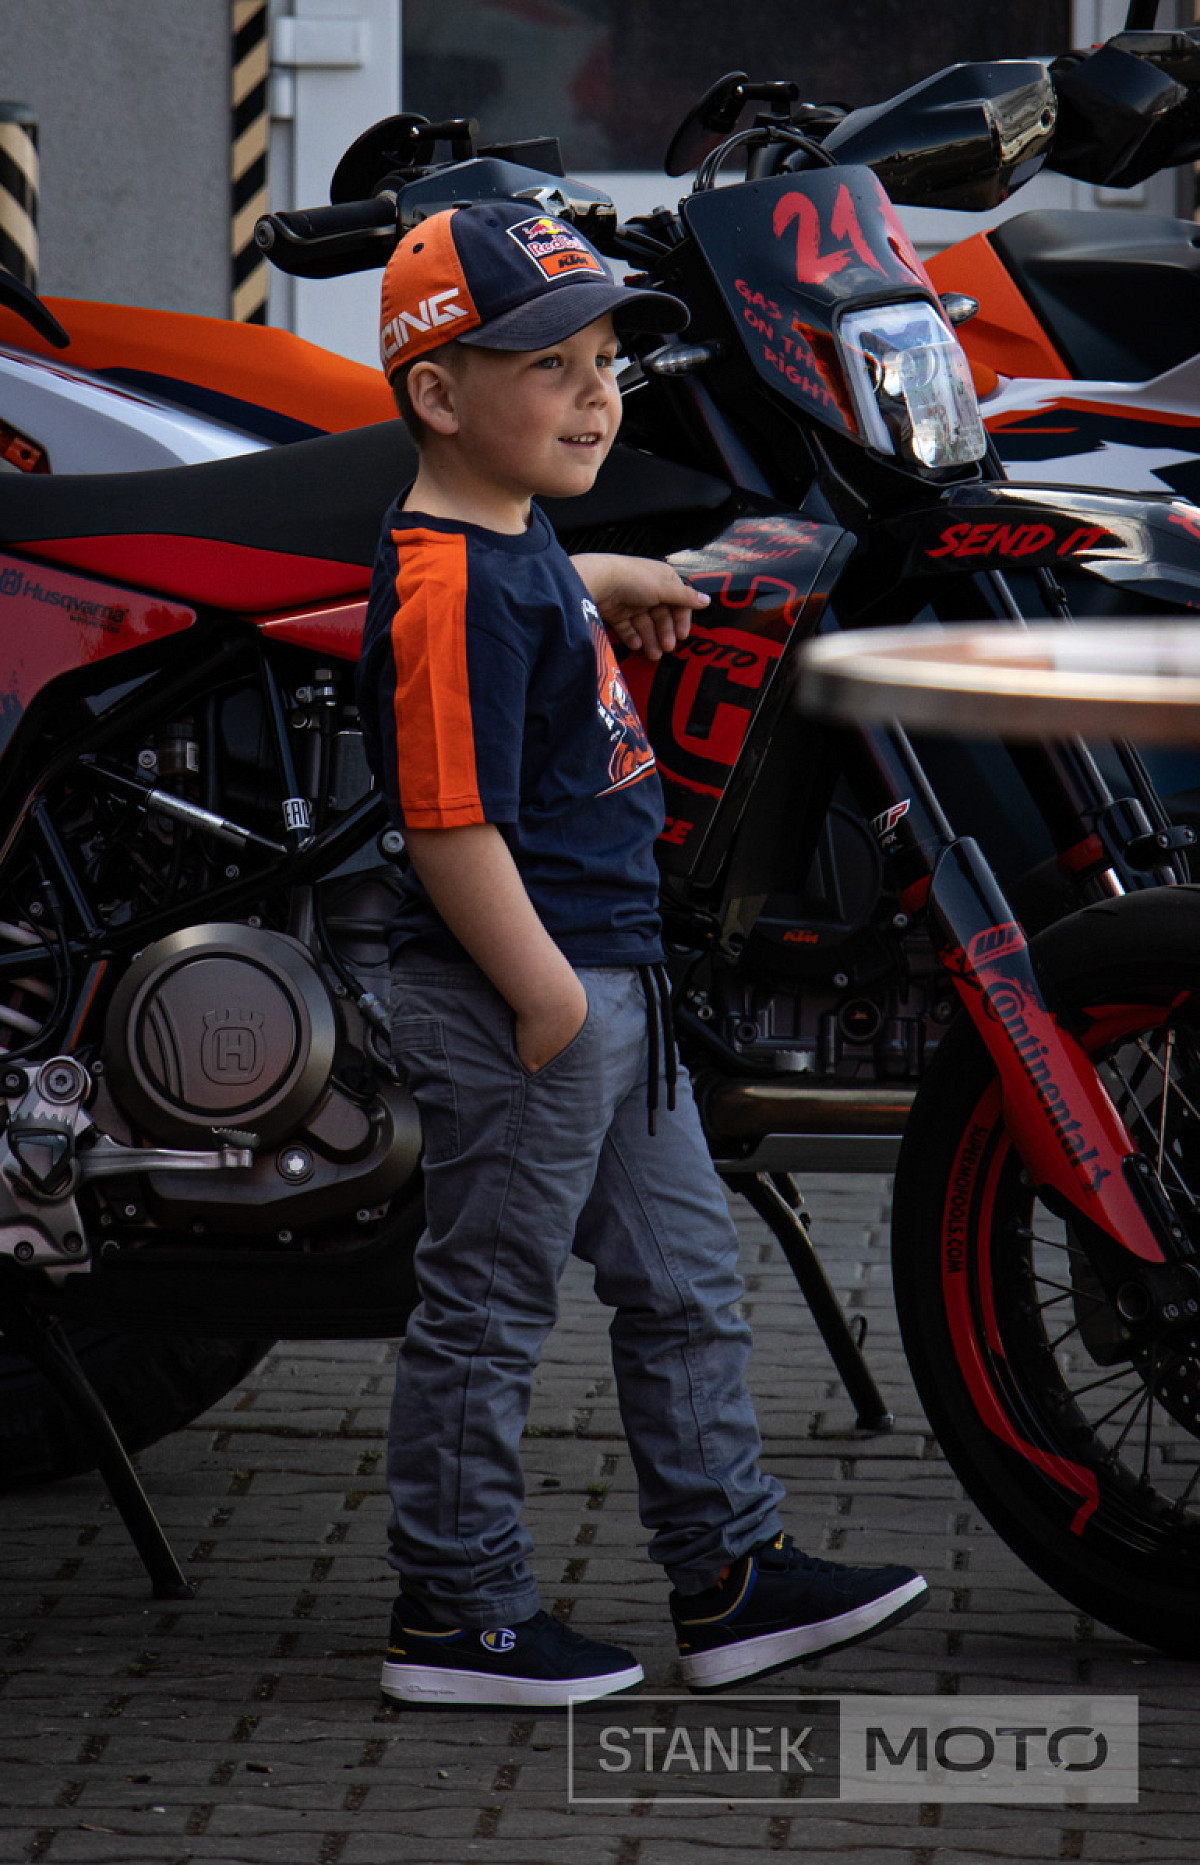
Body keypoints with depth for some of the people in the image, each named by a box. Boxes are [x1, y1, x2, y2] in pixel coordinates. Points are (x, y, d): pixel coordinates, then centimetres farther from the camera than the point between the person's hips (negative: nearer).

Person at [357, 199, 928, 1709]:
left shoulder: (511, 541, 10)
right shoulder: (453, 592, -21)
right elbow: (451, 825, -25)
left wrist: (615, 583, 27)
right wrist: (547, 1003, -24)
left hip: (610, 986, 10)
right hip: (516, 1000, -10)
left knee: (687, 1280, 15)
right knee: (488, 1304, 1)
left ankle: (732, 1577, 23)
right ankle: (456, 1614, 11)